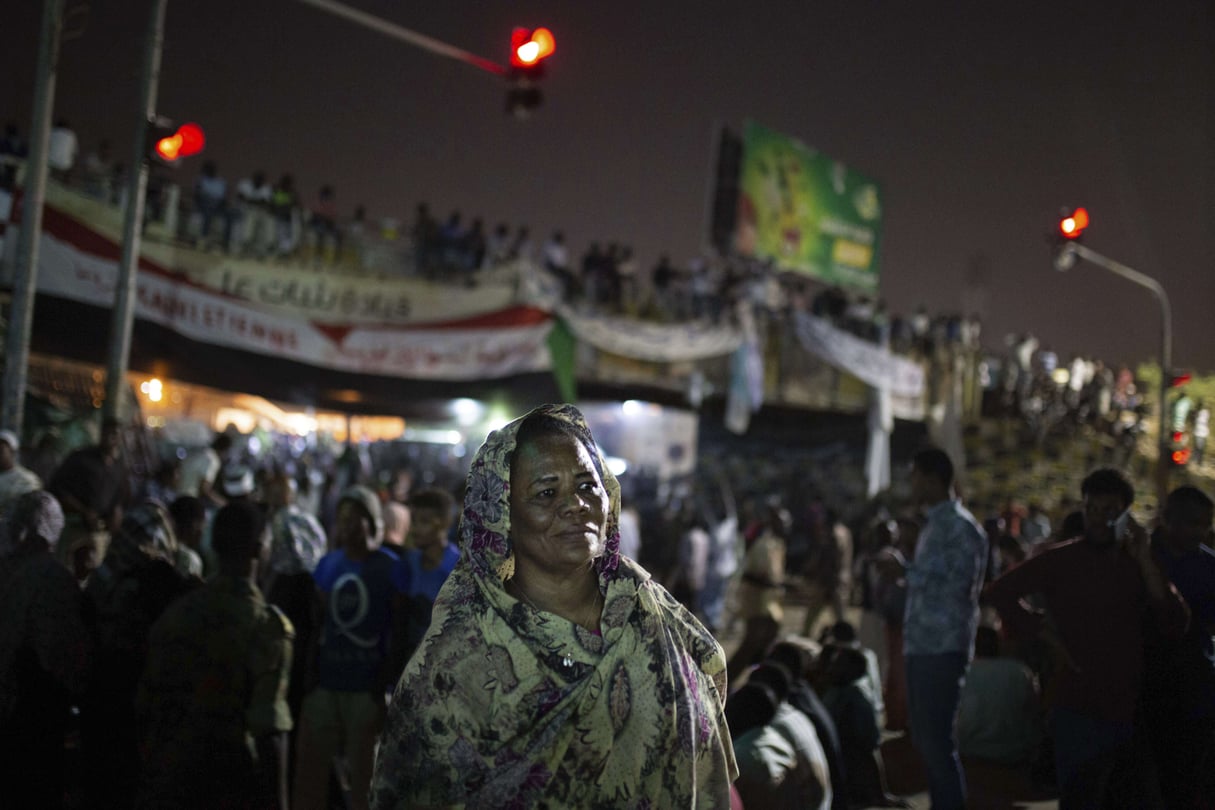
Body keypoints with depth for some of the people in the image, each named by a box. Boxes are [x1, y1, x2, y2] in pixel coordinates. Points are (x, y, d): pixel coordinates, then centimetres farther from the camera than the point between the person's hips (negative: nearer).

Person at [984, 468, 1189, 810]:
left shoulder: (1139, 563, 7)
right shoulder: (1062, 560, -1)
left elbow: (1174, 626, -5)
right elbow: (1000, 591, -1)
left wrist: (1145, 562, -14)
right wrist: (1048, 636, -7)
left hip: (1131, 711, 4)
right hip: (1080, 709, -4)